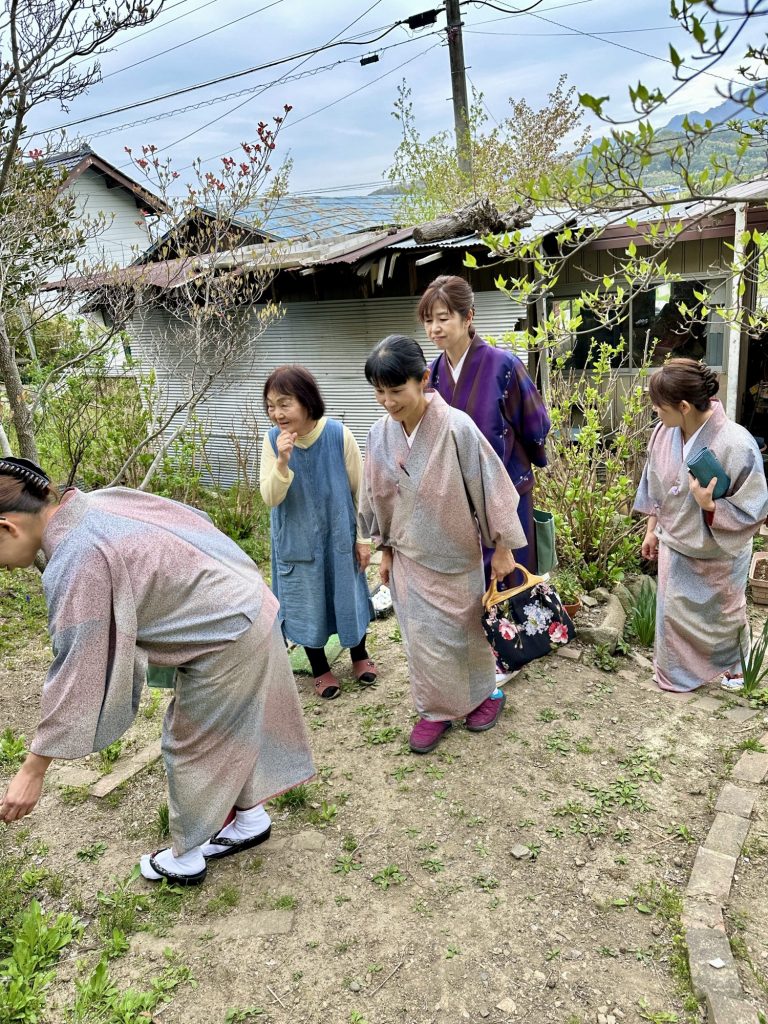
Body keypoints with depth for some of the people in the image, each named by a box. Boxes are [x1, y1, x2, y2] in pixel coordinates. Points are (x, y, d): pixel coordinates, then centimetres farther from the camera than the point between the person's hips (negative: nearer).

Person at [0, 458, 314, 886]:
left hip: (227, 636, -8)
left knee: (191, 743, 11)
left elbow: (78, 669, -21)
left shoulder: (75, 564, -24)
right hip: (243, 607, 9)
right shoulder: (99, 502, 0)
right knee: (231, 730, 24)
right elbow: (193, 519, 10)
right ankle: (251, 818, 43)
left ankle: (186, 858, 31)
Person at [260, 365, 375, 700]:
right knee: (307, 600, 12)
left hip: (339, 536, 0)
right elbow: (270, 499, -14)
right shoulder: (273, 441, -13)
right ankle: (320, 668, 33)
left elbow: (359, 489, -6)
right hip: (297, 541, 1)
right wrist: (282, 463, -31)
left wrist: (363, 538, -1)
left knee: (348, 593, 15)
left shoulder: (339, 435, -16)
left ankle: (359, 654, 40)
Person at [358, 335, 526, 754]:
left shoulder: (456, 428, -23)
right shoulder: (380, 434, -8)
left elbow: (490, 487, -14)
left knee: (463, 631, 15)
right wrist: (385, 550, 10)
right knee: (423, 638, 12)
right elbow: (378, 498, 4)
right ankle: (436, 709, 31)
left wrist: (503, 548, -8)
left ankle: (484, 693, 40)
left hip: (455, 556, -3)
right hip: (409, 558, 3)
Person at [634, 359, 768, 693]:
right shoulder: (664, 433, -13)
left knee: (722, 615, 20)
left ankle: (733, 665, 50)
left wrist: (709, 505, -37)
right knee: (673, 612, 18)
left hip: (718, 554, -4)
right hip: (675, 546, 4)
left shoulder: (736, 444, -30)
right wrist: (652, 530, 9)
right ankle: (677, 671, 43)